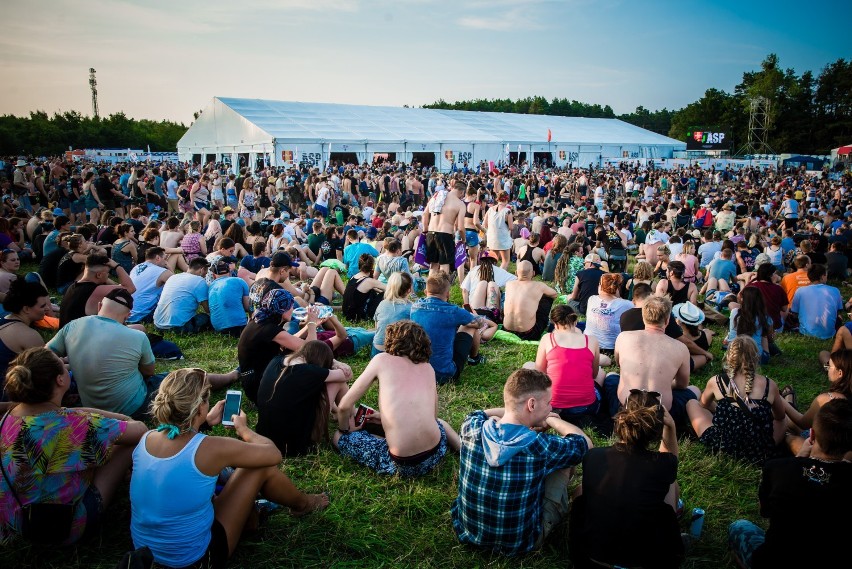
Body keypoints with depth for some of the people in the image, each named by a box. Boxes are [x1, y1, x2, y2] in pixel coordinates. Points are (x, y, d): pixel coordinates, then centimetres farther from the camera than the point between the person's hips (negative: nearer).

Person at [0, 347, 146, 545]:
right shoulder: (72, 424, -32)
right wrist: (128, 421, 3)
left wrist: (121, 417, 3)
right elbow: (139, 430, -19)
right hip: (66, 530, -7)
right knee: (130, 442, 2)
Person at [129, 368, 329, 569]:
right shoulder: (211, 448, -26)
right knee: (263, 467, 0)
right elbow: (273, 454, -9)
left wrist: (207, 422, 23)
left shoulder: (146, 438, -8)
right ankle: (302, 504, 29)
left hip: (145, 549, 7)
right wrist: (243, 429, 7)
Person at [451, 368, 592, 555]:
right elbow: (585, 443, -9)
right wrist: (552, 420, 4)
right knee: (564, 459, 10)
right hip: (520, 543, -3)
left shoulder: (473, 429, -19)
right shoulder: (542, 447, -30)